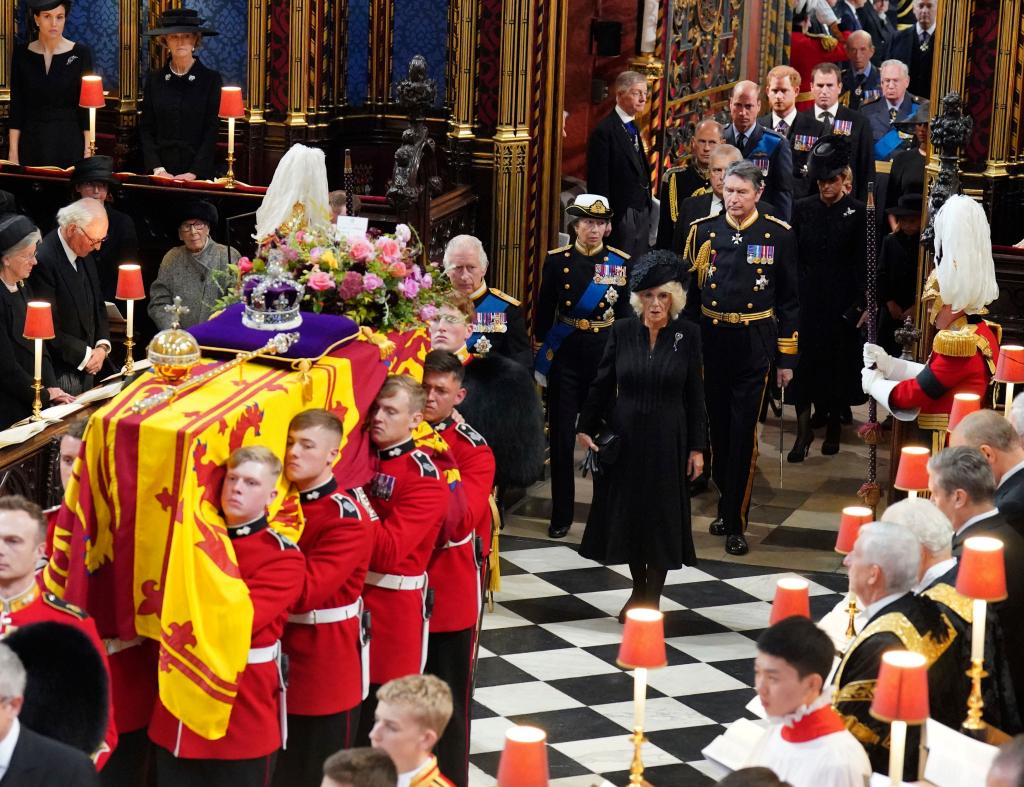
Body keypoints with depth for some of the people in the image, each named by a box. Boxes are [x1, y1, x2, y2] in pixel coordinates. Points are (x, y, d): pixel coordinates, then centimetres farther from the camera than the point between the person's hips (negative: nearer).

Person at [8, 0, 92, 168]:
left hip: (70, 141, -2)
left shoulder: (80, 53, -3)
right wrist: (13, 149, -2)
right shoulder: (21, 53, 3)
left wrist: (88, 149, -7)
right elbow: (16, 106, 3)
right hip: (32, 141, 2)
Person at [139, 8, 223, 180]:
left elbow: (211, 133, -5)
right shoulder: (154, 79, 6)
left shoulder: (211, 80, -1)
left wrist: (194, 173, -14)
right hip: (161, 175, 2)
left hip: (199, 174, -2)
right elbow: (146, 129, 5)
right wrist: (157, 168, -8)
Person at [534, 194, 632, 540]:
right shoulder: (557, 260, 0)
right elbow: (544, 313, 5)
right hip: (566, 357, 0)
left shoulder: (620, 263, 1)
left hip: (606, 355, 0)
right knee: (562, 436, 2)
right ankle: (561, 516, 11)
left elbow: (626, 315, 6)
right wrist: (543, 353, 4)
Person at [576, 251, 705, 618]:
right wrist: (586, 427, -1)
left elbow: (695, 394, -2)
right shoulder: (622, 331, -3)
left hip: (667, 439, -1)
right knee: (628, 513, 9)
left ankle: (653, 597, 17)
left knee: (661, 516, 4)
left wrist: (697, 447, -3)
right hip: (624, 435, 1)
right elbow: (602, 384, 3)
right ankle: (638, 590, 27)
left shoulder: (687, 334, -5)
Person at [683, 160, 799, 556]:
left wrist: (787, 358, 1)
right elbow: (689, 293, 8)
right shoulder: (702, 231, 3)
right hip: (711, 342, 3)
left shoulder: (778, 235, -1)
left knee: (743, 433, -6)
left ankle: (735, 523, 0)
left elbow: (789, 300, 3)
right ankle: (728, 504, 29)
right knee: (718, 429, 11)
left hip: (754, 345, -3)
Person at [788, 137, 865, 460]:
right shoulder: (803, 209, 4)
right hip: (807, 297, 2)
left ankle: (833, 425, 22)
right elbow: (793, 256, 5)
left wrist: (859, 303, -8)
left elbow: (861, 263, -3)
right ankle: (804, 430, 0)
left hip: (841, 300, -1)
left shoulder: (857, 212, -3)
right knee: (804, 361, -4)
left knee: (838, 361, 8)